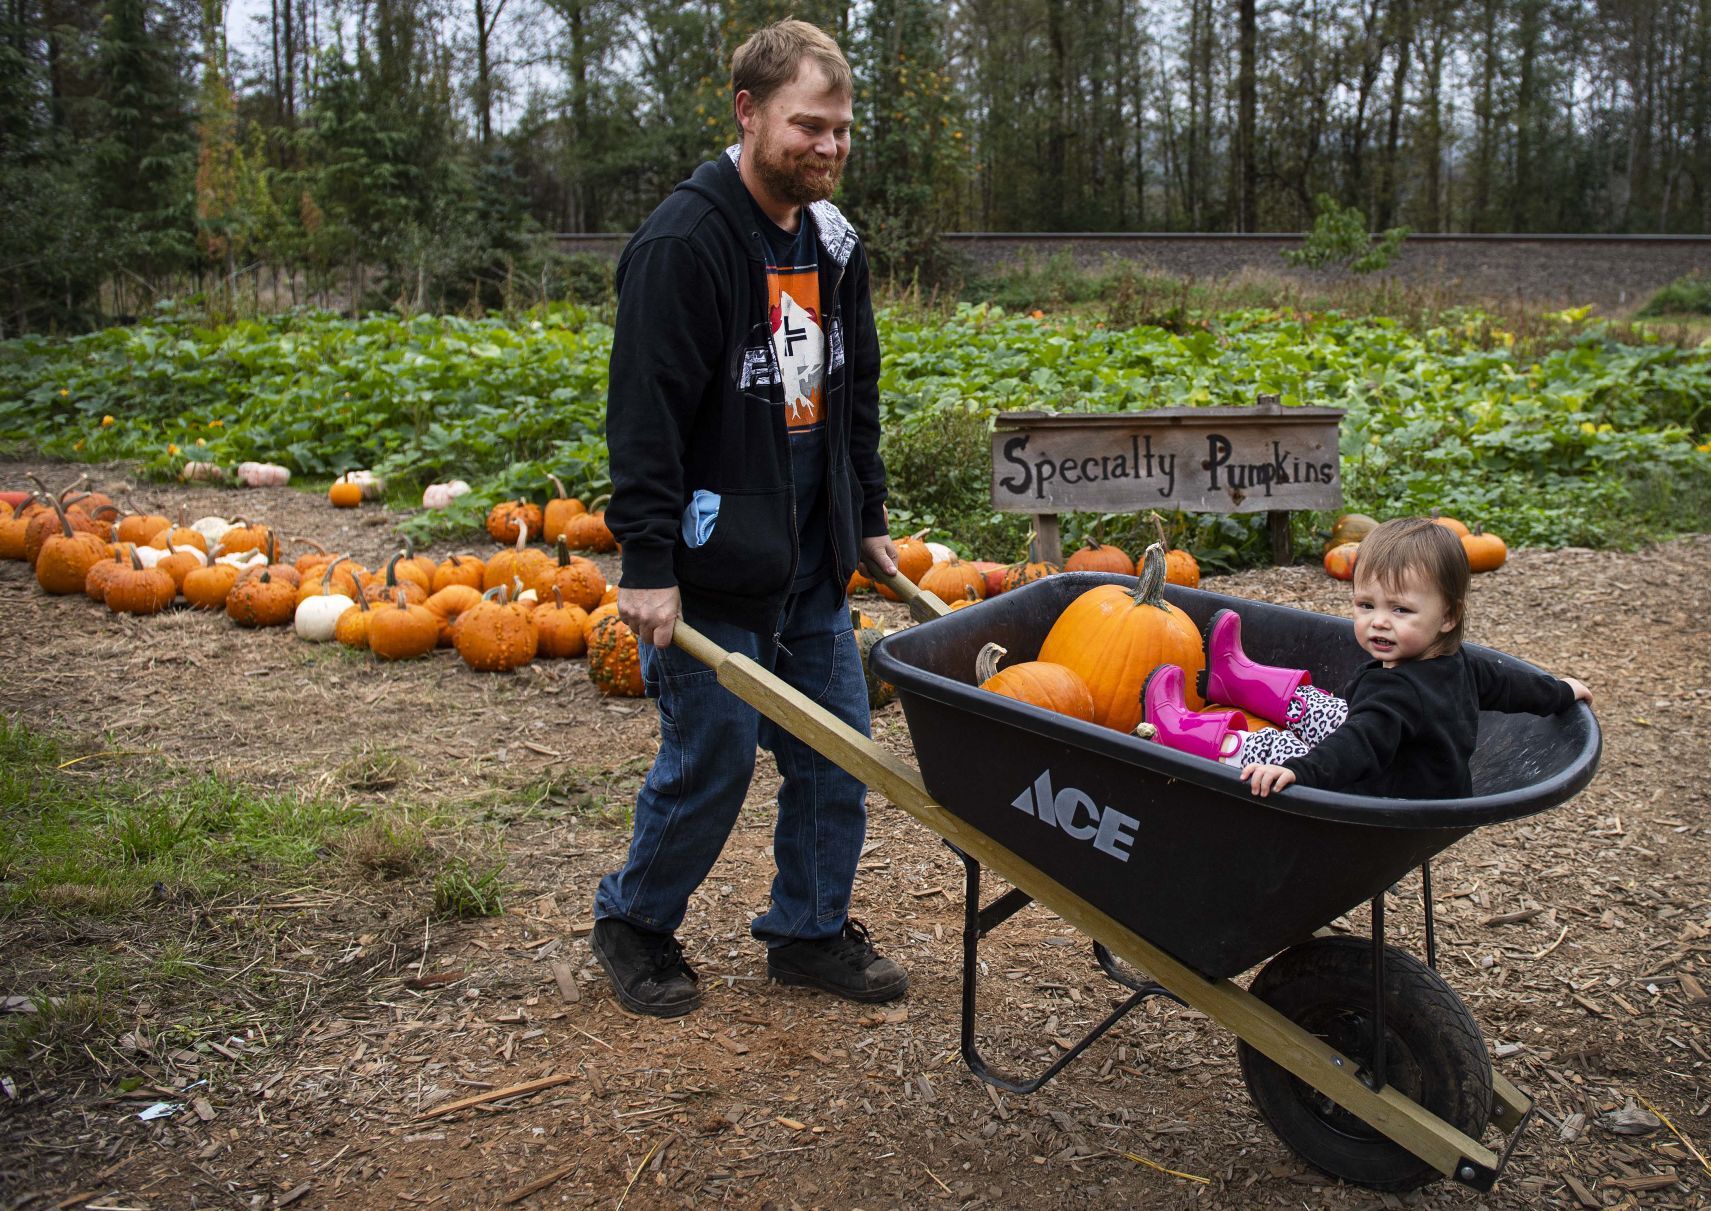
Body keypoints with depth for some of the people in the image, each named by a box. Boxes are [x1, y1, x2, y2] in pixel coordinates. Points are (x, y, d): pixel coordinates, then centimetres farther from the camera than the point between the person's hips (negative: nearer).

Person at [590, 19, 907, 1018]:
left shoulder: (831, 240, 11)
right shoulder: (685, 241, -15)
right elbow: (647, 412, -18)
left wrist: (868, 517, 19)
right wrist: (649, 564, -20)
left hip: (812, 562, 8)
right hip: (715, 566, -7)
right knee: (711, 759, 1)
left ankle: (813, 932, 28)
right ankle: (635, 921, 25)